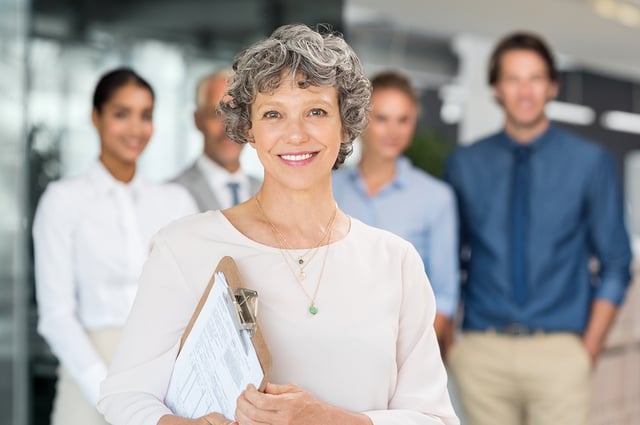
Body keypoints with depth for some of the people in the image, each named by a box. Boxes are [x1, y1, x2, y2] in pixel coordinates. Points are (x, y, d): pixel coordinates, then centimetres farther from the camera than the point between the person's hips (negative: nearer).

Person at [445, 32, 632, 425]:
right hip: (482, 352, 1)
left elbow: (615, 265, 6)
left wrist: (589, 352, 0)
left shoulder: (591, 163, 4)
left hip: (559, 352, -1)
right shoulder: (464, 165, 7)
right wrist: (444, 343, 3)